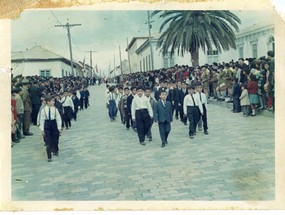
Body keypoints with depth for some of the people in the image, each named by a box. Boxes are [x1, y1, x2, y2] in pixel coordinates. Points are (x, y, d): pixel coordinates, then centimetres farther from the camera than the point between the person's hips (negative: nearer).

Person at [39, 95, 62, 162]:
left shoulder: (55, 109, -5)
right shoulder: (43, 110, -8)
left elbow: (58, 119, -1)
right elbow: (42, 120, -3)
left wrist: (59, 127, -3)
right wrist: (42, 129, -2)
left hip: (54, 124, 2)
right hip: (47, 125, -1)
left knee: (55, 140, 15)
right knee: (48, 142, -2)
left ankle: (55, 151, 45)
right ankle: (49, 157, 6)